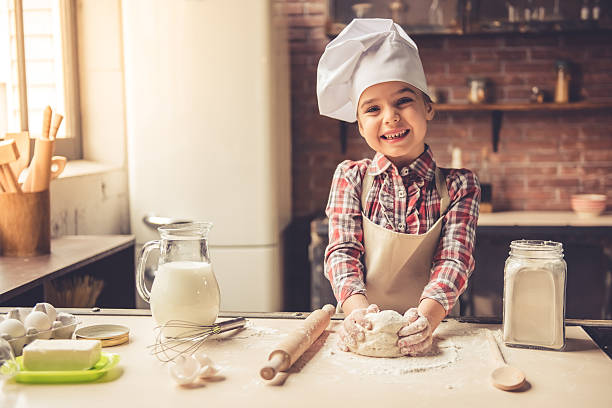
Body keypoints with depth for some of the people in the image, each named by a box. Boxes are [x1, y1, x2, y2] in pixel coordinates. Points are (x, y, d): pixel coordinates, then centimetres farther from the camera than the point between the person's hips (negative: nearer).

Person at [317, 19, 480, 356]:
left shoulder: (459, 185, 4)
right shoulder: (350, 177, 6)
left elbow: (454, 259, -5)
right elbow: (342, 251, -2)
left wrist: (426, 316, -25)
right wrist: (357, 308, -22)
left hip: (426, 337, 0)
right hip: (365, 334, 0)